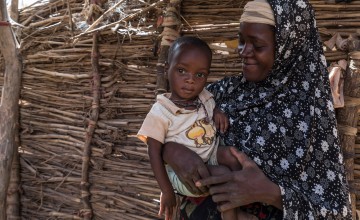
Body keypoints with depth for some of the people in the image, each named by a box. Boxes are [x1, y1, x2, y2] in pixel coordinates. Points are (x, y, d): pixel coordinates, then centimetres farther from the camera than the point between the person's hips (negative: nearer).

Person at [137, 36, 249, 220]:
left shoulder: (205, 98, -2)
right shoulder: (160, 112, -18)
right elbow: (154, 153, -15)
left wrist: (217, 113, -4)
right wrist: (166, 191, -16)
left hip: (211, 155, 6)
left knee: (230, 154, -24)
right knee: (223, 174, -27)